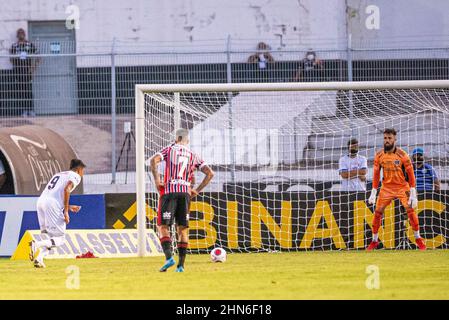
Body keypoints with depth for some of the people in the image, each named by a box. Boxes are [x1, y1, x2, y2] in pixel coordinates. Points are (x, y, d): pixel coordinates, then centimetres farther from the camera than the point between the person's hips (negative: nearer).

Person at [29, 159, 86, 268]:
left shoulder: (59, 174, 32)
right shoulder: (75, 176, 8)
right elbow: (66, 189, -11)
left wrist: (68, 207, 36)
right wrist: (66, 211, -11)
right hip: (52, 205, -8)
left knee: (52, 236, 18)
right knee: (59, 239, -4)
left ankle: (39, 258, 0)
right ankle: (37, 244, -25)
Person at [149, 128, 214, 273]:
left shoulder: (170, 149, 9)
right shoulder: (193, 156, 17)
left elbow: (153, 160, -10)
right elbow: (210, 173, 9)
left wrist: (157, 180, -5)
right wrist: (197, 190, 12)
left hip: (169, 191, -3)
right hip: (185, 193, 3)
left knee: (163, 226, -2)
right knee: (183, 229, 7)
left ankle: (169, 257, -22)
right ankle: (181, 265, 2)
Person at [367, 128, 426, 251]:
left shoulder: (402, 155, -13)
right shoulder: (379, 156, -3)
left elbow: (410, 174, -10)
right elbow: (376, 175, 6)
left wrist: (413, 194, -15)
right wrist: (373, 194, 3)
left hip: (402, 187, -3)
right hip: (386, 188, 3)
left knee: (410, 210, -14)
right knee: (377, 212, -5)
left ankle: (418, 239, 0)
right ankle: (374, 240, 9)